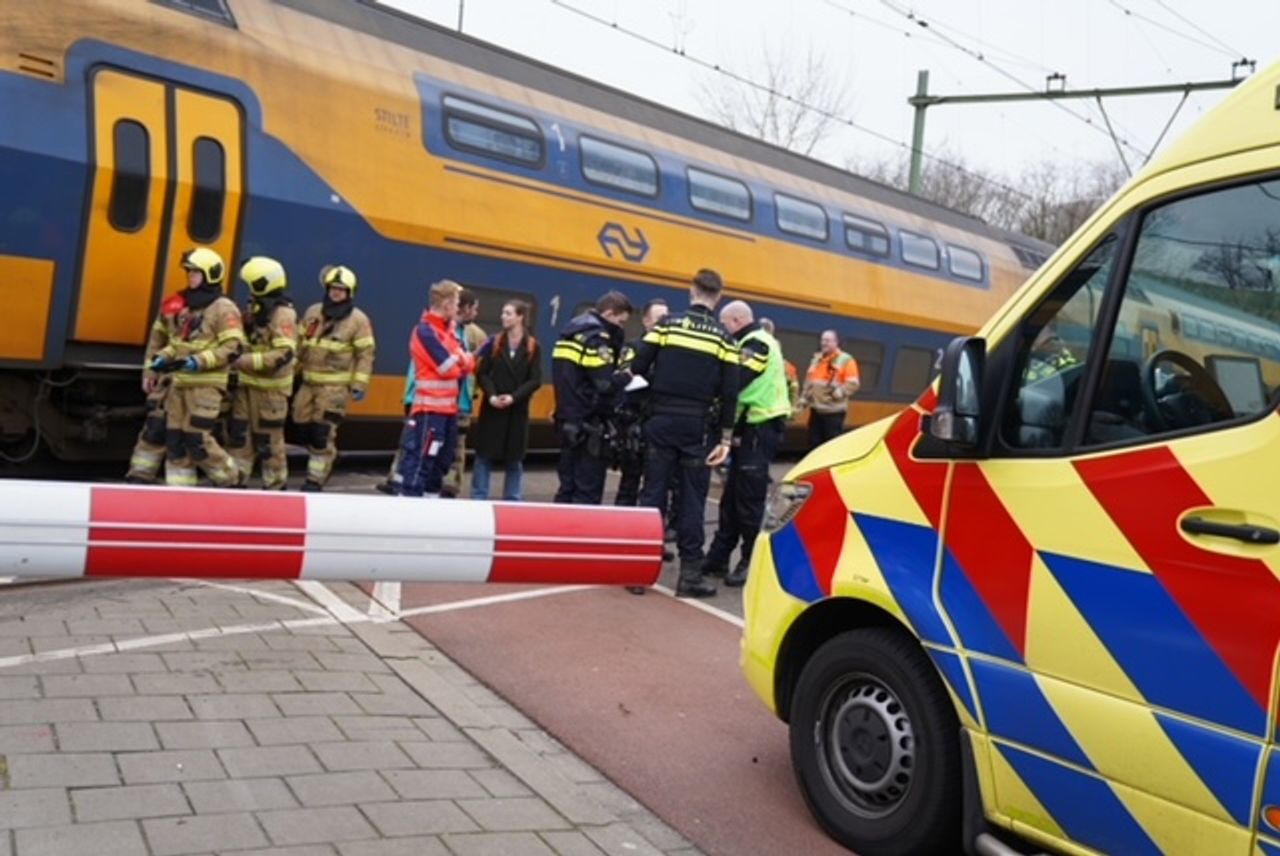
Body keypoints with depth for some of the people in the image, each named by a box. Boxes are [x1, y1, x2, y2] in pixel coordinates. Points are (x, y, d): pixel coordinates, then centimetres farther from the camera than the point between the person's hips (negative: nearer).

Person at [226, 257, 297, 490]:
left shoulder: (283, 314, -16)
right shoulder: (255, 308, 12)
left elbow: (284, 354, -25)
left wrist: (248, 360, -27)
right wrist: (238, 363, 11)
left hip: (270, 387, -8)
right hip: (247, 383, 8)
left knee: (268, 439, 0)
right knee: (238, 432, 8)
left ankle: (275, 486, 12)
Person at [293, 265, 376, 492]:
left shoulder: (358, 320, -5)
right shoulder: (312, 312, 9)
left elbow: (366, 354, -5)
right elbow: (300, 343, 17)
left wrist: (359, 385, -10)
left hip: (336, 386, -5)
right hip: (309, 382, 6)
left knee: (323, 433, -8)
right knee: (305, 426, 9)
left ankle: (315, 479, 1)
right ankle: (327, 458, 31)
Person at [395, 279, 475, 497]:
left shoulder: (449, 330, 15)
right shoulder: (425, 331, -13)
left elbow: (466, 364, 13)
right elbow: (447, 366, -17)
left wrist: (463, 361, -8)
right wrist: (462, 359, 2)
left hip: (448, 408, 9)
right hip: (430, 408, -9)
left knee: (441, 462, 15)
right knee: (420, 461, -10)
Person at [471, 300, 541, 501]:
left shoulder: (533, 347, -1)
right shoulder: (494, 343, 4)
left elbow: (535, 380, -5)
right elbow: (482, 373, 1)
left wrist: (514, 397, -17)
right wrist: (491, 395, -15)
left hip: (517, 410, -1)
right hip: (492, 408, 1)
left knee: (514, 459, 7)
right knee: (484, 455, 3)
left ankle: (512, 501, 17)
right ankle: (478, 498, 11)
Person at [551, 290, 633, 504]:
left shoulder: (572, 331, 15)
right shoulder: (596, 337, -14)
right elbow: (605, 384, -22)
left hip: (568, 419, 9)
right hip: (588, 424, -9)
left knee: (568, 485, 14)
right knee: (588, 490, -4)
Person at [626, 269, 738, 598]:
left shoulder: (667, 323, 2)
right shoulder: (723, 337, 0)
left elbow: (638, 367, -4)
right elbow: (729, 392, -5)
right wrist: (725, 438, -2)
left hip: (662, 419, 1)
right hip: (698, 424, -1)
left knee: (653, 492, 7)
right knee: (692, 498, 5)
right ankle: (690, 573, 7)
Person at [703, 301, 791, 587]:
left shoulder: (756, 344, -12)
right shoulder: (754, 343, 21)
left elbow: (735, 384, -21)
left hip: (760, 429, -10)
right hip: (753, 428, 10)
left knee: (749, 499, -5)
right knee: (732, 496, 12)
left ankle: (751, 562, 2)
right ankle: (718, 557, 18)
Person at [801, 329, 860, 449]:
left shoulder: (846, 360, -5)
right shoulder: (816, 359, 16)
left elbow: (853, 384, -13)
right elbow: (808, 381, 20)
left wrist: (838, 392, -25)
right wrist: (804, 399, 13)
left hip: (834, 411, -6)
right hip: (816, 410, 7)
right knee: (814, 443, 10)